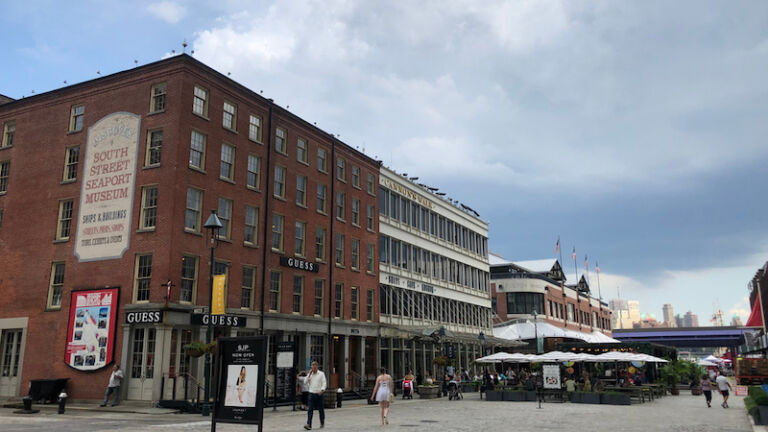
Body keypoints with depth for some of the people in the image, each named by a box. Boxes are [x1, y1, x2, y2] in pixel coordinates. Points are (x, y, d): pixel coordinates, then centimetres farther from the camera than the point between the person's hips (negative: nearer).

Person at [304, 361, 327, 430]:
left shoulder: (321, 374, 0)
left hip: (319, 394, -2)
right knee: (309, 410, -10)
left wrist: (322, 390, -22)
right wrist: (309, 374, -6)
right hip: (311, 393, 2)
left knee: (321, 409, 9)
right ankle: (309, 425, -16)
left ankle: (322, 423, 27)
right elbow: (306, 382, 1)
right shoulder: (309, 374, 9)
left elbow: (324, 383, -6)